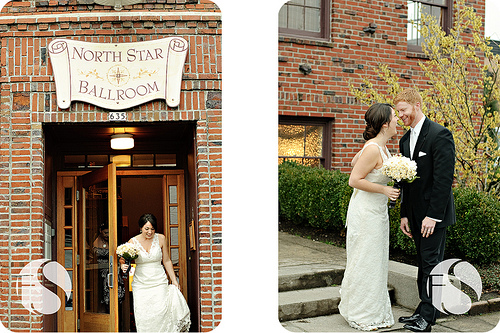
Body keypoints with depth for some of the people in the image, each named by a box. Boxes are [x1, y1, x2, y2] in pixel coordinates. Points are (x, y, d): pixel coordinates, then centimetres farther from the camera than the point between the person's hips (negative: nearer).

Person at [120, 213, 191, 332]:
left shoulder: (161, 239, 2)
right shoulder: (133, 242, -1)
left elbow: (167, 261, 9)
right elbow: (123, 260, 9)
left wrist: (174, 281, 9)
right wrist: (123, 266, -15)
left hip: (159, 282, 0)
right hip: (140, 284, 0)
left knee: (161, 313, -12)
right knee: (143, 316, -5)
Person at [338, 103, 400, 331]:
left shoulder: (380, 146, 8)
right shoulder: (373, 149, -21)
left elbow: (355, 161, 20)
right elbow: (354, 180, -22)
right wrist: (383, 189, -18)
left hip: (378, 211, 10)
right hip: (366, 212, -10)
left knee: (377, 262, 16)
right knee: (364, 262, 0)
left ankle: (376, 312, 28)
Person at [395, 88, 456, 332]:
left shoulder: (440, 135, -12)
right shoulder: (405, 140, 12)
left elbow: (444, 179, -17)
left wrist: (433, 215, -19)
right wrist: (404, 214, 11)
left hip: (434, 214, -7)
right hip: (416, 213, 8)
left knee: (431, 264, -1)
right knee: (423, 264, 14)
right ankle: (423, 310, 23)